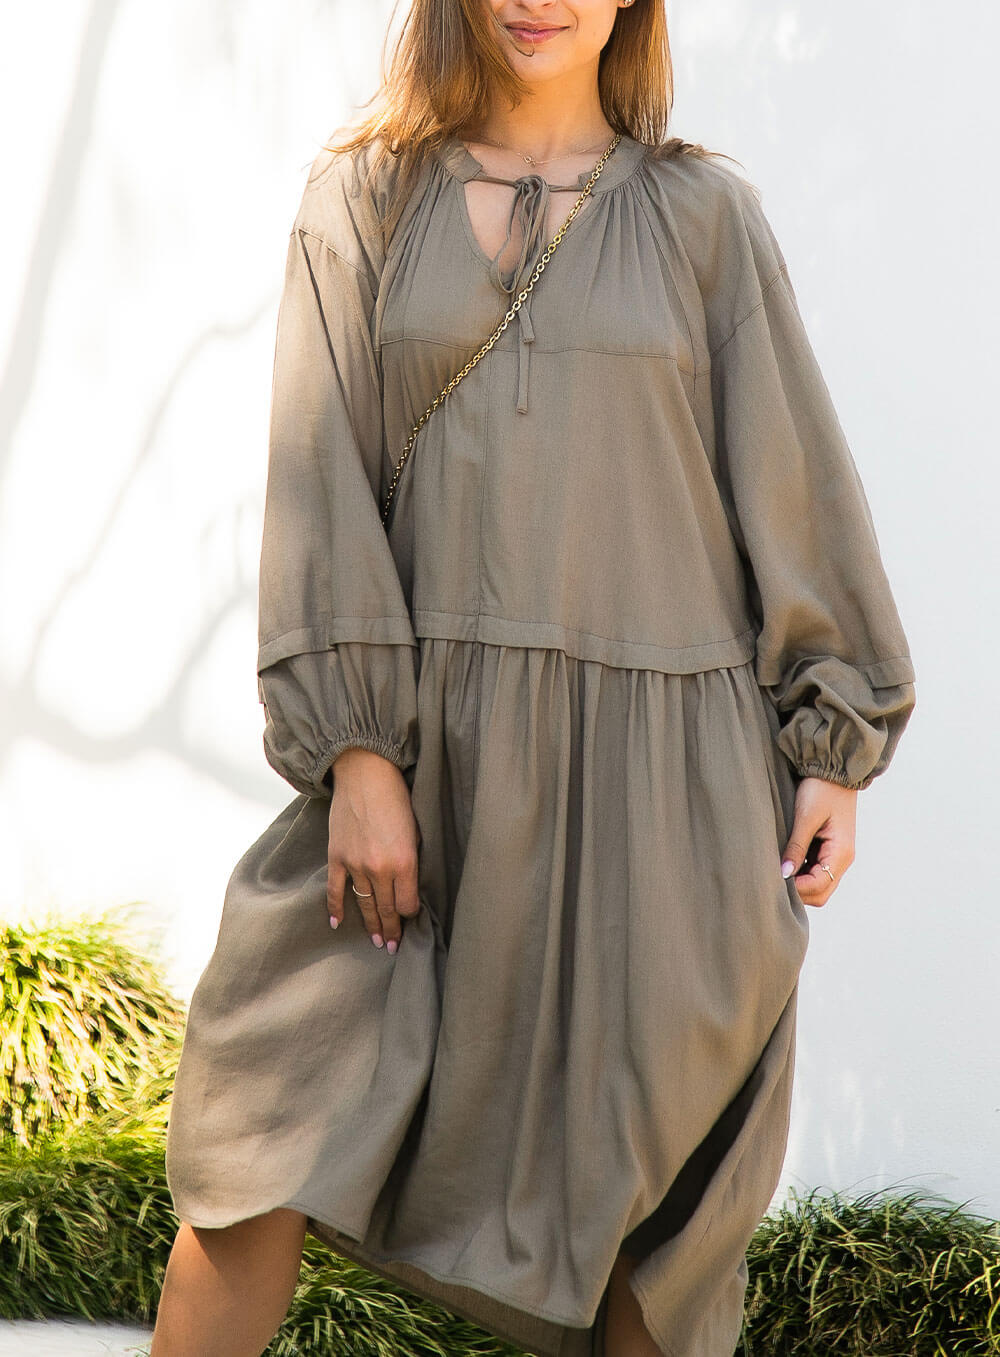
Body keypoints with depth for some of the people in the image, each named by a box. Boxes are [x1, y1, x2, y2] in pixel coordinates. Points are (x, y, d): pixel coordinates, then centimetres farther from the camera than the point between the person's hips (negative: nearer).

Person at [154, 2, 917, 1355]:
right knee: (266, 1139, -3)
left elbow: (791, 477, 7)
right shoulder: (365, 198, 6)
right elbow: (321, 479, -1)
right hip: (435, 743, 0)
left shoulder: (701, 212, 6)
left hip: (658, 759, 0)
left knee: (653, 1157, 5)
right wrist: (354, 749, -10)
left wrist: (835, 742, 2)